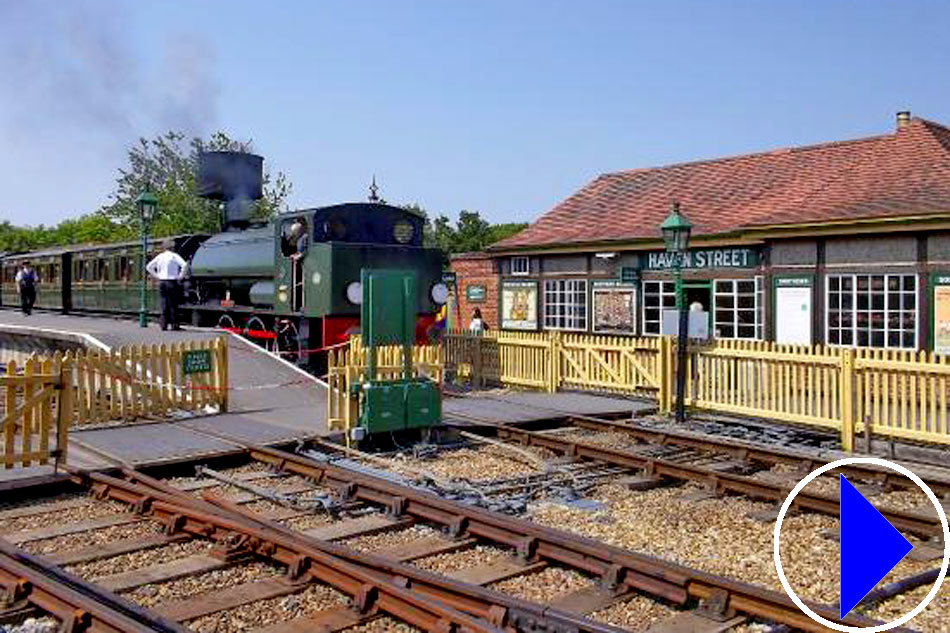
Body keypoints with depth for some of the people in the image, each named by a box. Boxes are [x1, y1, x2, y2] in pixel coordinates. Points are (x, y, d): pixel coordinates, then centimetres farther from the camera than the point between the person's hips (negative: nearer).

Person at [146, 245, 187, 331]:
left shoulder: (159, 256, 11)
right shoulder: (174, 256, -3)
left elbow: (149, 267, 16)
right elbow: (184, 265, -16)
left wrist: (157, 276, 13)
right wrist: (180, 276, -7)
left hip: (161, 282, 4)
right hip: (172, 282, -4)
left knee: (164, 303, 7)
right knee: (173, 304, 0)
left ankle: (163, 324, 4)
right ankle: (174, 324, 0)